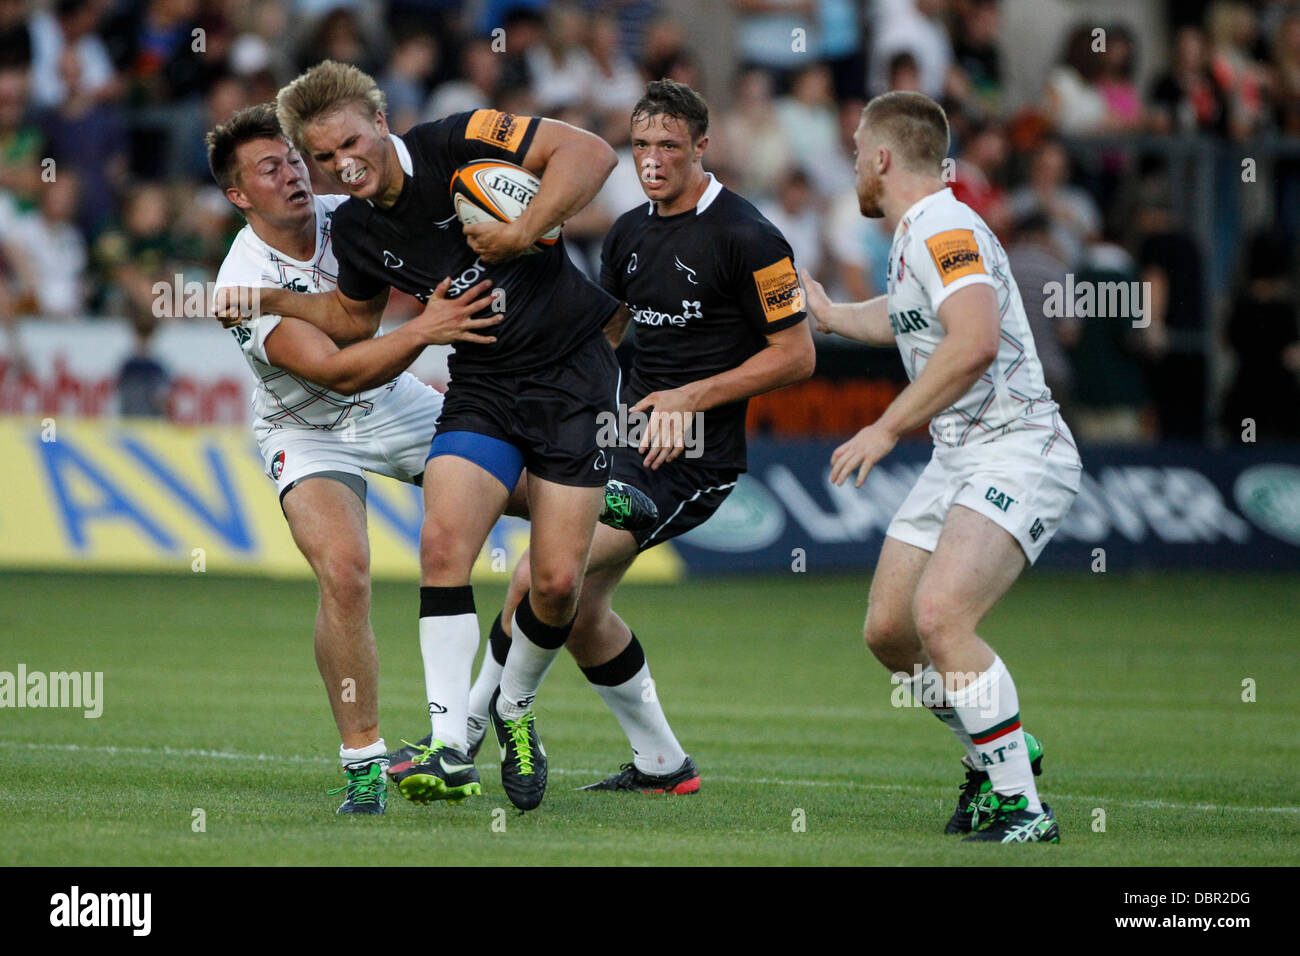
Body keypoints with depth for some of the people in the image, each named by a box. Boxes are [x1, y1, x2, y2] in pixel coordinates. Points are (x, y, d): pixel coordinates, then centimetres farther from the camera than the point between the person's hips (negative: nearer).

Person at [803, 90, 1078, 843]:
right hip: (958, 459, 10)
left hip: (1017, 453, -10)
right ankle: (996, 757, 30)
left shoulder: (946, 230, -16)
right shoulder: (913, 239, 16)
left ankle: (1023, 808, -23)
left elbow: (974, 342, -32)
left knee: (940, 616, -27)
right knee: (888, 630, 9)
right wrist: (826, 312, 56)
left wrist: (888, 428, -28)